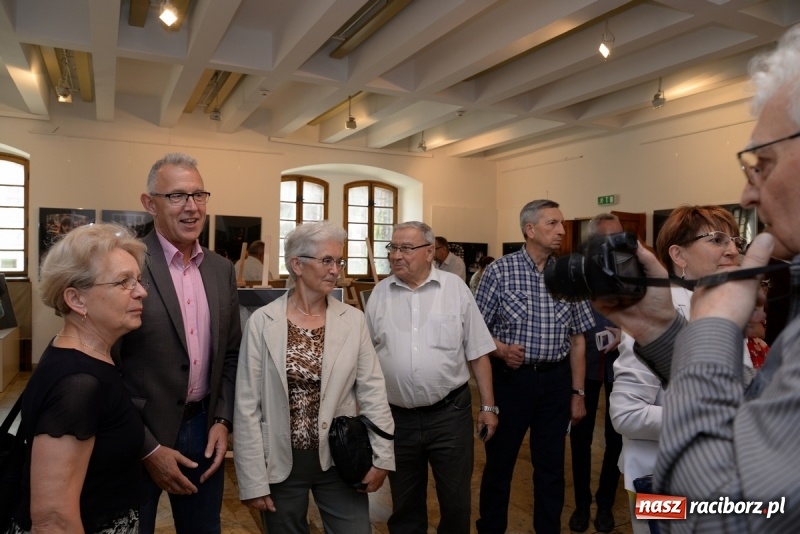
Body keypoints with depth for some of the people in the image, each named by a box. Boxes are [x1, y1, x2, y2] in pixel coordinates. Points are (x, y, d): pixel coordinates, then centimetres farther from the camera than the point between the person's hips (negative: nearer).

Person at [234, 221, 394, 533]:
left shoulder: (353, 320, -3)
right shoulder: (262, 322, -9)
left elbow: (372, 391, -1)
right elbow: (247, 405, -7)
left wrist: (382, 455, -4)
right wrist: (253, 478, -7)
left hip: (339, 460, 1)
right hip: (280, 463, -1)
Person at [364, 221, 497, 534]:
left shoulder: (455, 288, -4)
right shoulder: (380, 293, 2)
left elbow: (477, 353, 0)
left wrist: (488, 406, -1)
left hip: (450, 412, -1)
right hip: (396, 416, 2)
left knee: (456, 500, 14)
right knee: (404, 503, 18)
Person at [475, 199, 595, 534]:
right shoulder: (500, 270, -7)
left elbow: (577, 339, 8)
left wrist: (577, 392, 7)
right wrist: (501, 349, -22)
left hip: (556, 380, 3)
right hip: (511, 377, -3)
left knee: (551, 465, 14)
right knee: (499, 460, 11)